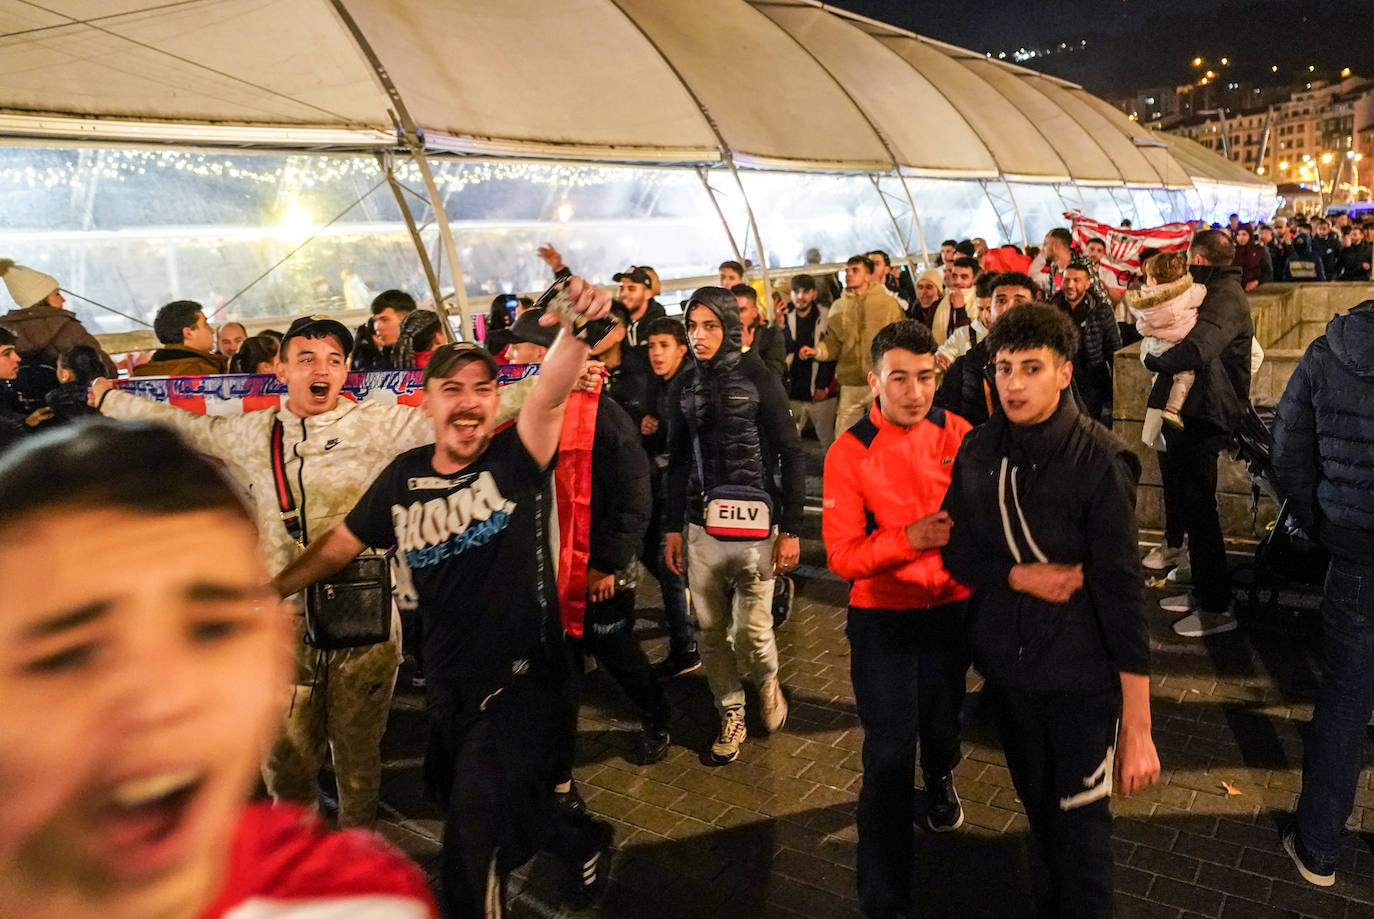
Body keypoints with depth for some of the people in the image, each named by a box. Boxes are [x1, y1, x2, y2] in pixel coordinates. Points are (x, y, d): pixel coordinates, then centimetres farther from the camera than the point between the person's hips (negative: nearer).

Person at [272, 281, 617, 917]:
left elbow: (550, 396, -33)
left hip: (521, 680, -6)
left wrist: (579, 332, -51)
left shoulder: (516, 460, -13)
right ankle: (580, 842, 49)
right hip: (447, 686, 6)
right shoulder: (403, 478, 0)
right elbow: (342, 543, 13)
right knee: (457, 802, 23)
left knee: (471, 847, -6)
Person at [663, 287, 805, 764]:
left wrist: (790, 529, -8)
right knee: (709, 629, 6)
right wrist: (673, 527, 9)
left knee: (751, 629, -2)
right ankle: (731, 715, 25)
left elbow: (791, 456, -4)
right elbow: (677, 460, 11)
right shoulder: (684, 386, 6)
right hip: (701, 525, 4)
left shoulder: (758, 379, -6)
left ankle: (768, 680, 32)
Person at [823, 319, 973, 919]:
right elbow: (842, 555, -15)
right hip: (883, 618, -3)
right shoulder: (849, 454, -12)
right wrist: (908, 538, -28)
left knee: (942, 723, 22)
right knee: (889, 754, -2)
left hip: (951, 608, 3)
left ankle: (941, 780, 61)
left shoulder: (958, 435, -6)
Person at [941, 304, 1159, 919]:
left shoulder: (1100, 461, -17)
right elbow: (956, 551, 4)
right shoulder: (978, 449, -3)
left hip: (1082, 678, -4)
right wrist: (1019, 576, -17)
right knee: (1039, 815, 21)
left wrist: (1138, 727, -20)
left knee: (1081, 833, 5)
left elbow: (1122, 591, -18)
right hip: (1006, 666, 4)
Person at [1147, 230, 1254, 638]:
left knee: (1197, 505, -5)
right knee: (1190, 499, 17)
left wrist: (1156, 361, -17)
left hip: (1206, 416, -10)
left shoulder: (1226, 295, -18)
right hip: (1195, 410, 10)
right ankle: (1202, 591, 29)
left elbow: (1198, 348, -33)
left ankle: (1217, 607, 4)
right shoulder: (1215, 291, 16)